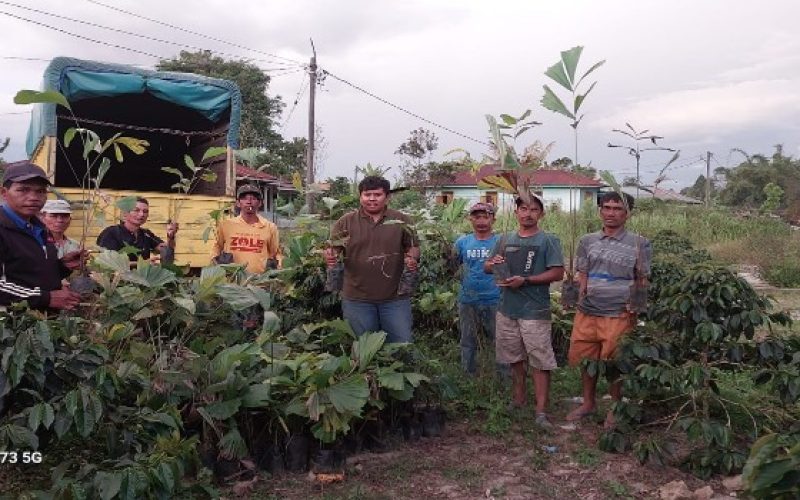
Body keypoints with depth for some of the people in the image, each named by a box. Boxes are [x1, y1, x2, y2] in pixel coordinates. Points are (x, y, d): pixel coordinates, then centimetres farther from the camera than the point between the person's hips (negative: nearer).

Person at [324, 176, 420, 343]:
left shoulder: (402, 221, 3)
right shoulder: (346, 222, 2)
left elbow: (414, 247, 7)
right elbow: (333, 248, 0)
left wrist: (412, 258, -15)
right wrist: (330, 256, -22)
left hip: (395, 297, 0)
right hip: (357, 298, 0)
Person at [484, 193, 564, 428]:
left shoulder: (548, 240, -3)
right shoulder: (506, 239, 11)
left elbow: (558, 273, -11)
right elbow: (487, 267, 17)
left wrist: (525, 281, -18)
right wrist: (493, 263, -8)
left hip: (535, 311, -5)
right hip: (507, 309, 5)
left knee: (540, 362, -3)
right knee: (515, 358, 16)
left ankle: (541, 412, 2)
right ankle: (518, 401, 30)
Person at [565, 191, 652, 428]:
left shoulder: (638, 244, 1)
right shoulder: (588, 241, 9)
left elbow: (642, 282, 6)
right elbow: (582, 277, 11)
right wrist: (578, 301, -3)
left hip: (618, 314, -3)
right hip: (587, 313, 3)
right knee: (585, 359, 10)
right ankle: (588, 403, 30)